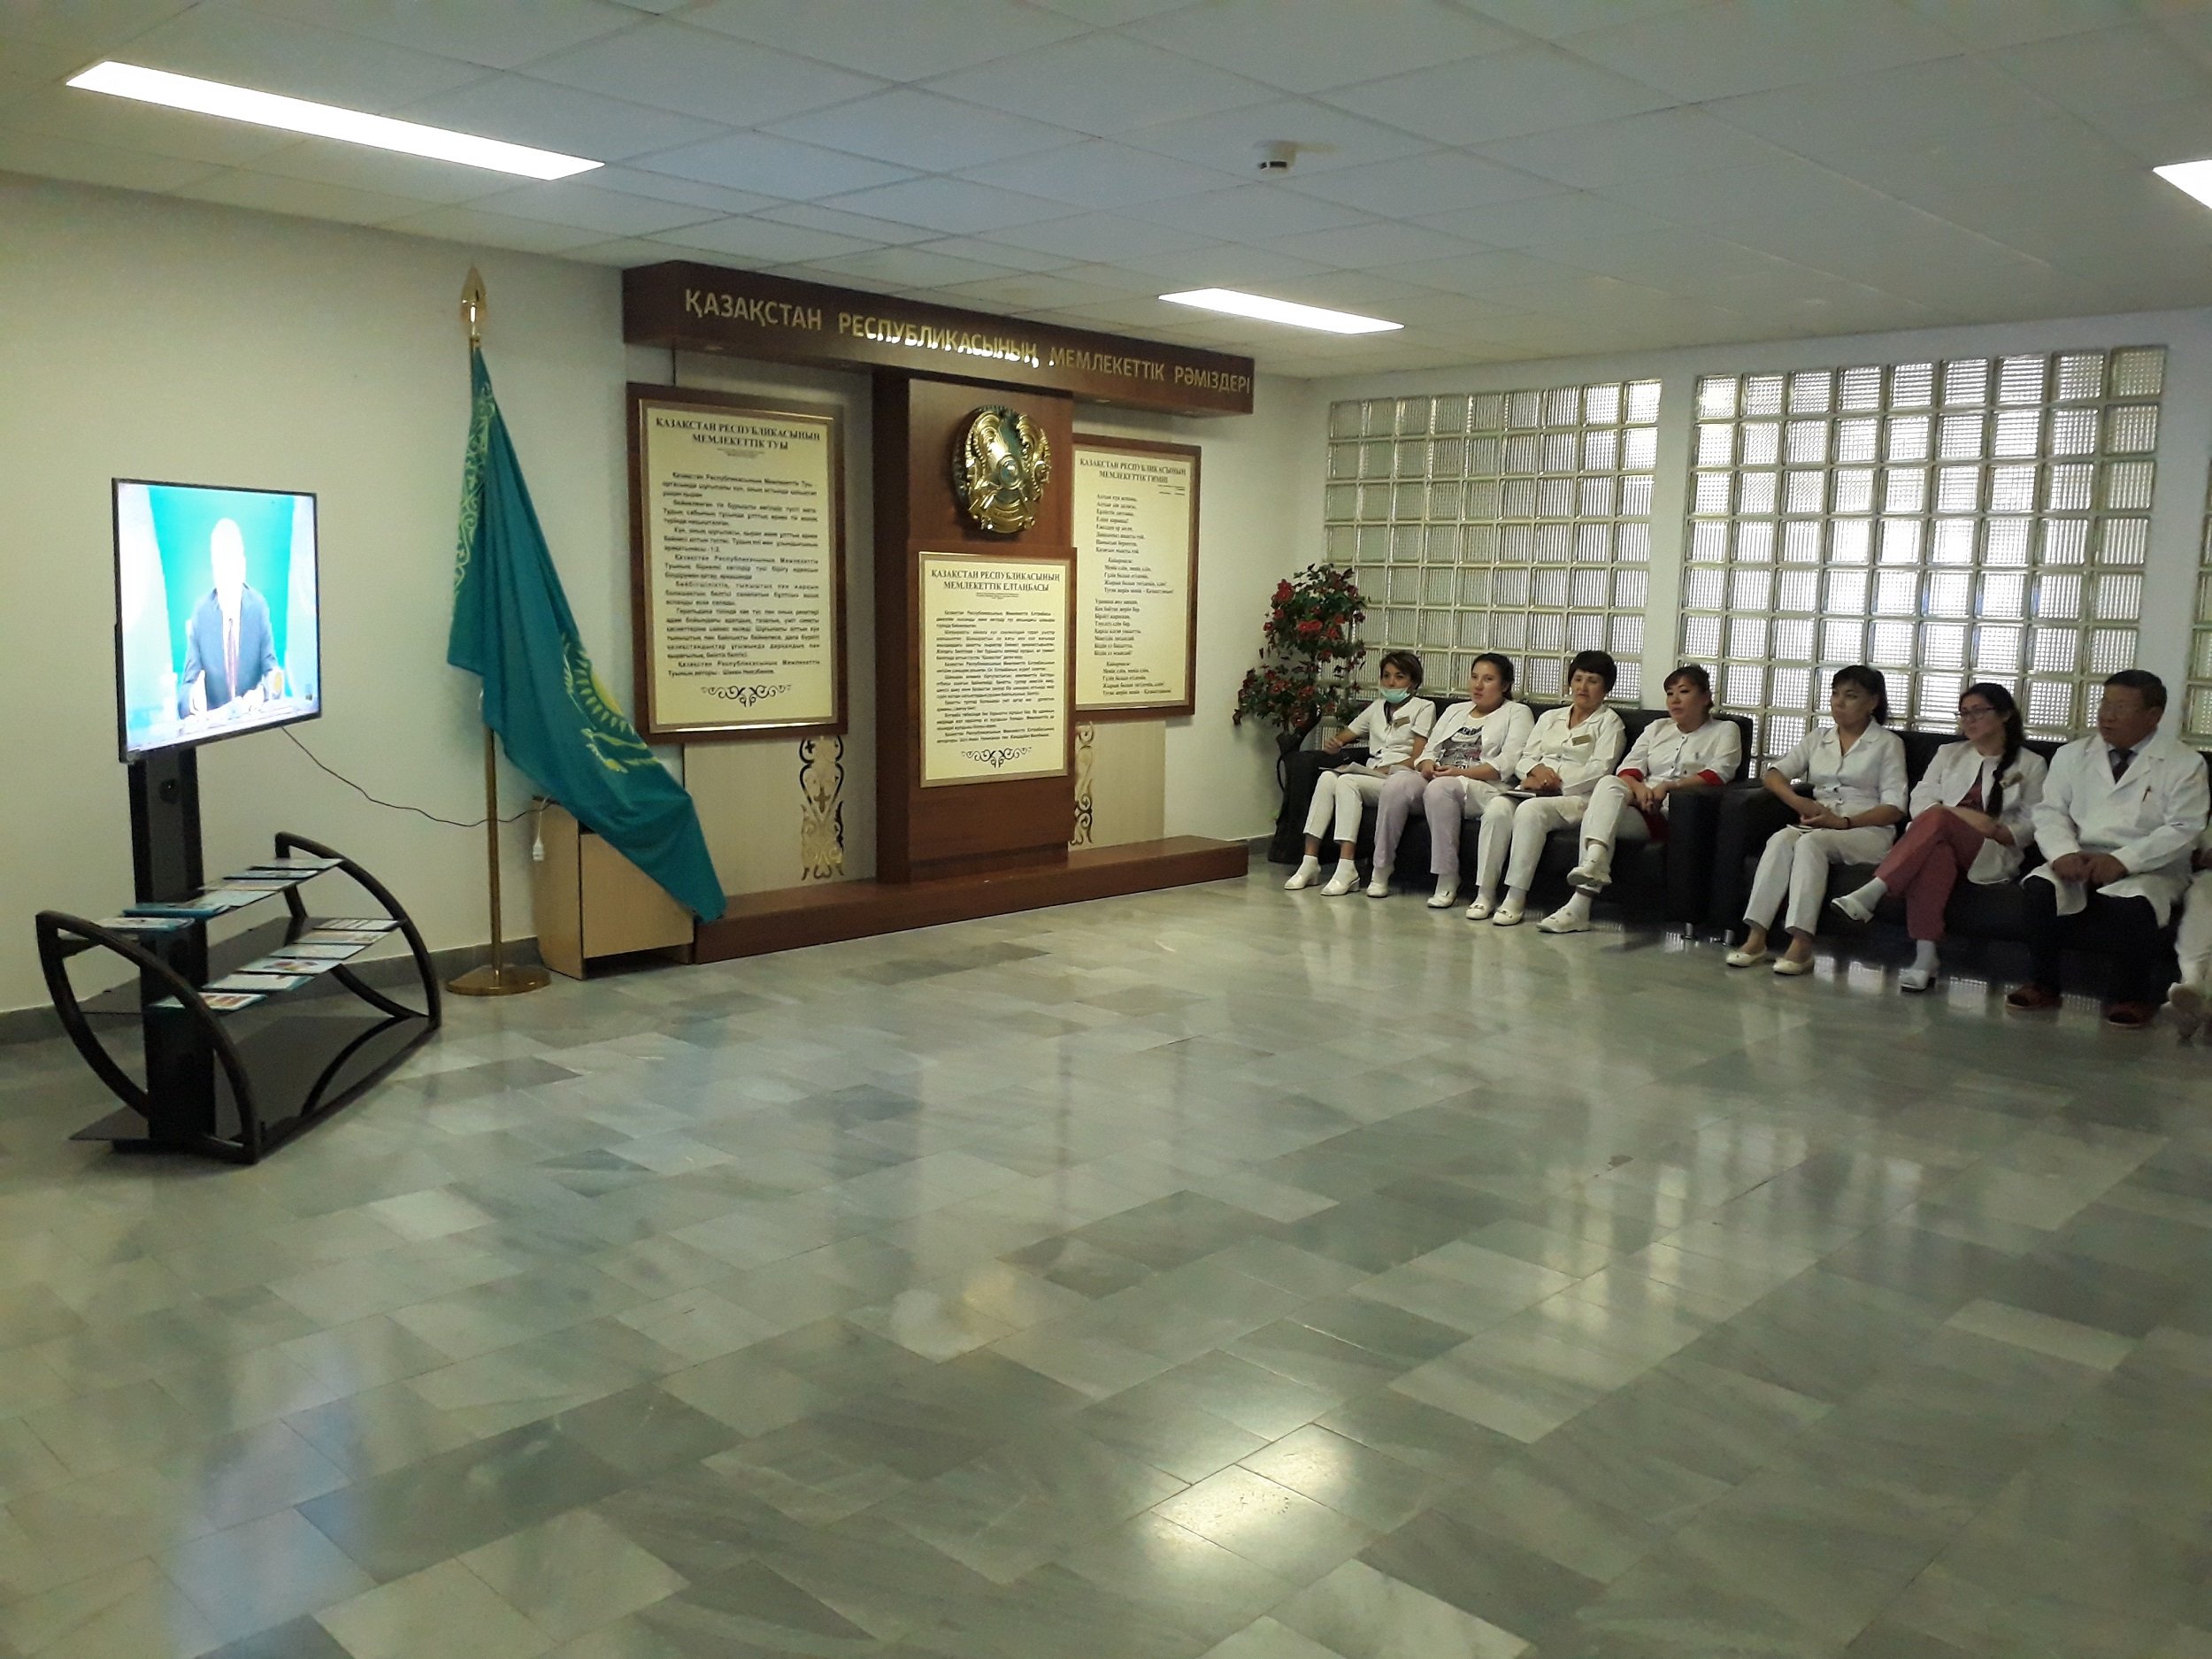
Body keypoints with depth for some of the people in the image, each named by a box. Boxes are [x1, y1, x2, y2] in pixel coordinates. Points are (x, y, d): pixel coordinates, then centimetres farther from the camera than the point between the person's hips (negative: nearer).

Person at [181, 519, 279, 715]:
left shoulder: (260, 607, 1)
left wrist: (262, 692, -22)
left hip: (253, 717, 0)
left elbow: (271, 671, 1)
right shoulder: (200, 613, -1)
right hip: (213, 720, 0)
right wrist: (194, 698, -25)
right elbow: (190, 681, -2)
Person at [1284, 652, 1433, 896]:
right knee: (1328, 777, -26)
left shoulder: (1424, 708, 7)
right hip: (1370, 777, 5)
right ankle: (1310, 862, -31)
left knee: (1347, 782, -32)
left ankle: (1346, 869, -39)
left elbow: (1418, 759, -4)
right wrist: (1333, 742, 0)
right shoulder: (1377, 707, 27)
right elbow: (1345, 735, 25)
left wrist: (1385, 770, -18)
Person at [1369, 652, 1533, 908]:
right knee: (1397, 782, -26)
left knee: (1440, 788, -38)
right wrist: (1427, 764, -4)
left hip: (1483, 788, -5)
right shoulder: (1454, 711, 29)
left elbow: (1508, 764, -6)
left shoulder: (1517, 713, 10)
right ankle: (1381, 871, -22)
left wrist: (1461, 772, -16)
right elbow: (1429, 750, 22)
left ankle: (1447, 882, -33)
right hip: (1437, 778, 5)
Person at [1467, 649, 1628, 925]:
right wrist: (1537, 769, -5)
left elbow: (1600, 769, -4)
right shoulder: (1551, 718, 27)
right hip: (1535, 789, 5)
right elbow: (1524, 758, 19)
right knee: (1497, 807, -29)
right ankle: (1485, 894, -28)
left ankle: (1516, 899, -35)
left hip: (1576, 796, -5)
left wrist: (1555, 778, -11)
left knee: (1531, 810, -36)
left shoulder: (1609, 722, 11)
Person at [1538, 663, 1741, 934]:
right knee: (1609, 783, -30)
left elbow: (1718, 775, -5)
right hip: (1643, 811, 5)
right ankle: (1594, 865, -42)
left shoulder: (1725, 731, 13)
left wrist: (1669, 786, -17)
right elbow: (1629, 768, 12)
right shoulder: (1657, 728, 26)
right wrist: (1638, 787, -12)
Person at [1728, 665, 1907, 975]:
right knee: (1780, 840, -30)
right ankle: (1755, 937, -40)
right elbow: (1773, 774, 12)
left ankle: (1801, 944, -42)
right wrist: (1800, 802, -8)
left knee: (1811, 842, -35)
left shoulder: (1888, 743, 7)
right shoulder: (1818, 739, 21)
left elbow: (1894, 808, -2)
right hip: (1816, 824, 4)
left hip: (1868, 830, -4)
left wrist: (1844, 822, -17)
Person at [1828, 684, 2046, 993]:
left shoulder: (2031, 764, 17)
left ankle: (1870, 895, -48)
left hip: (1992, 855, -2)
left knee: (1937, 818, -36)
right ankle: (1924, 959, -50)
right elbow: (1920, 802, 10)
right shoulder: (1949, 754, 25)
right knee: (1934, 854, -40)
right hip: (1943, 842, 2)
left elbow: (2033, 822, 7)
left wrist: (1997, 832, -13)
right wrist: (1961, 814, -9)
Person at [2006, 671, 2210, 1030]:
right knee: (2041, 889, -29)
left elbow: (2183, 828, -8)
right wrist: (2064, 853, -17)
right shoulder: (2072, 755, 13)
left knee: (2129, 905, -35)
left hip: (2148, 870, -3)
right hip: (2078, 862, 3)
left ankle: (2132, 998, -11)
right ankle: (2042, 984, -11)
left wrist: (2123, 860, -23)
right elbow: (2051, 812, 6)